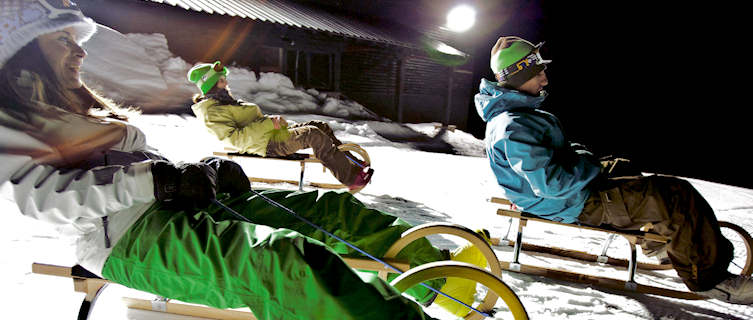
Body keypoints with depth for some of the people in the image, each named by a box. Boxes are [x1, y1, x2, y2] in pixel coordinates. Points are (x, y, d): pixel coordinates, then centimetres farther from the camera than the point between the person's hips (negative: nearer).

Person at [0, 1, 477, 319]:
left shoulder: (81, 106, 28)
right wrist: (152, 180, -23)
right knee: (283, 256, -37)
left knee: (328, 208, -6)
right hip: (128, 238, -8)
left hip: (182, 206, 8)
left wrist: (205, 171, 3)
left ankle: (443, 270, -4)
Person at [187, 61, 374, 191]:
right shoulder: (212, 112, -9)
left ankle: (353, 163, 2)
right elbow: (235, 138, -22)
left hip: (273, 134, 10)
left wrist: (272, 121, 10)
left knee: (321, 126, 0)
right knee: (313, 135, -25)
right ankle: (350, 178, -24)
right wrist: (267, 124, -24)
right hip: (268, 144, -10)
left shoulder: (223, 103, 23)